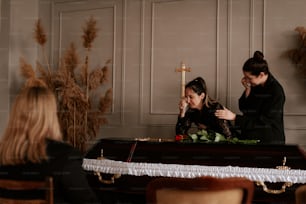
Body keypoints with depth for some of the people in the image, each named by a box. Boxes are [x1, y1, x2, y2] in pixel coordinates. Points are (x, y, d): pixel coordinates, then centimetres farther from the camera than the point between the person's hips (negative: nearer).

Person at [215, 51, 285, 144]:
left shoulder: (276, 92, -17)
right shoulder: (254, 86, 3)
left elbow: (263, 121, -19)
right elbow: (243, 108, 9)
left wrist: (234, 117, -21)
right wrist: (248, 90, -8)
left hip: (270, 141, -6)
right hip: (249, 138, 6)